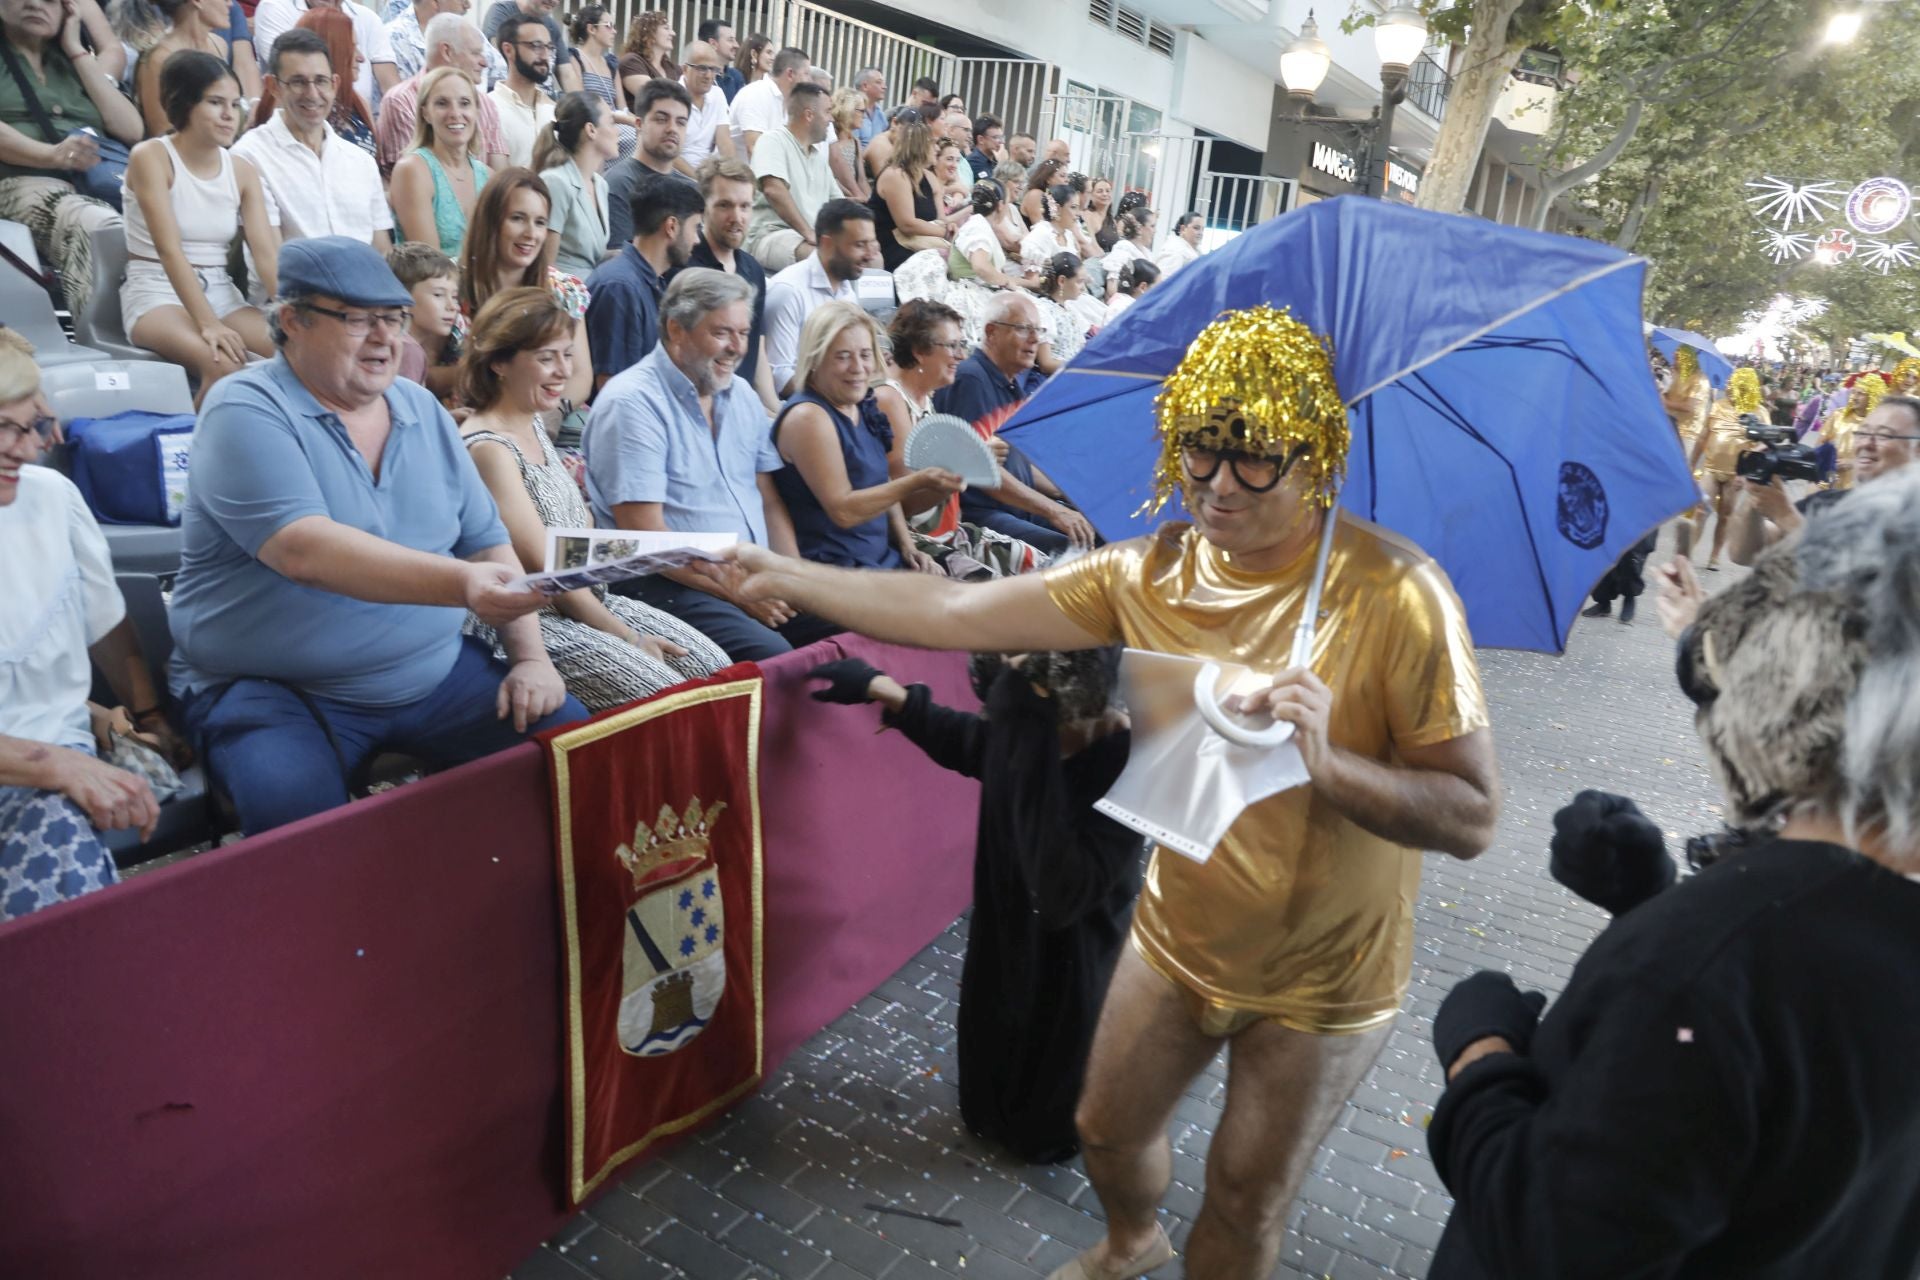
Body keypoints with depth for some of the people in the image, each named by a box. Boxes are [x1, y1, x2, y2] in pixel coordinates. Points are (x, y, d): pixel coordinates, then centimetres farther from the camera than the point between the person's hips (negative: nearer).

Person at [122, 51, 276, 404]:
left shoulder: (242, 171, 7)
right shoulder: (151, 157, -7)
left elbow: (267, 254, -3)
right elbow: (170, 250, -17)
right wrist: (208, 324, -29)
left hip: (222, 294, 5)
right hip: (157, 295, -5)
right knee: (223, 366, -34)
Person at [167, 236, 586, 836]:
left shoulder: (422, 410, 10)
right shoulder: (246, 410, -9)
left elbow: (486, 540, 10)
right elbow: (306, 550, -26)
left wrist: (531, 656, -4)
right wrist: (461, 583, -40)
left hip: (435, 674, 5)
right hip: (273, 689, -5)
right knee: (296, 811, -35)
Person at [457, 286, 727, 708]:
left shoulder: (535, 422, 10)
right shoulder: (487, 447, -17)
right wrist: (626, 637, -13)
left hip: (589, 597, 9)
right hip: (533, 622, -9)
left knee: (716, 667, -5)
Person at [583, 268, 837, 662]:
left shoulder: (741, 395, 15)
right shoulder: (632, 403, -9)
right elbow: (645, 537, -15)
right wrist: (738, 593, -15)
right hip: (671, 585, -7)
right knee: (772, 656, -31)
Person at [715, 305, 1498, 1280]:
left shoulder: (1397, 595, -24)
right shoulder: (1151, 572, -11)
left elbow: (1472, 818, -22)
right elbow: (955, 615, -12)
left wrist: (1325, 762, -39)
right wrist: (782, 575, -12)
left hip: (1320, 979, -4)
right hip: (1176, 938, 5)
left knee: (1245, 1201, 15)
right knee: (1107, 1126, 25)